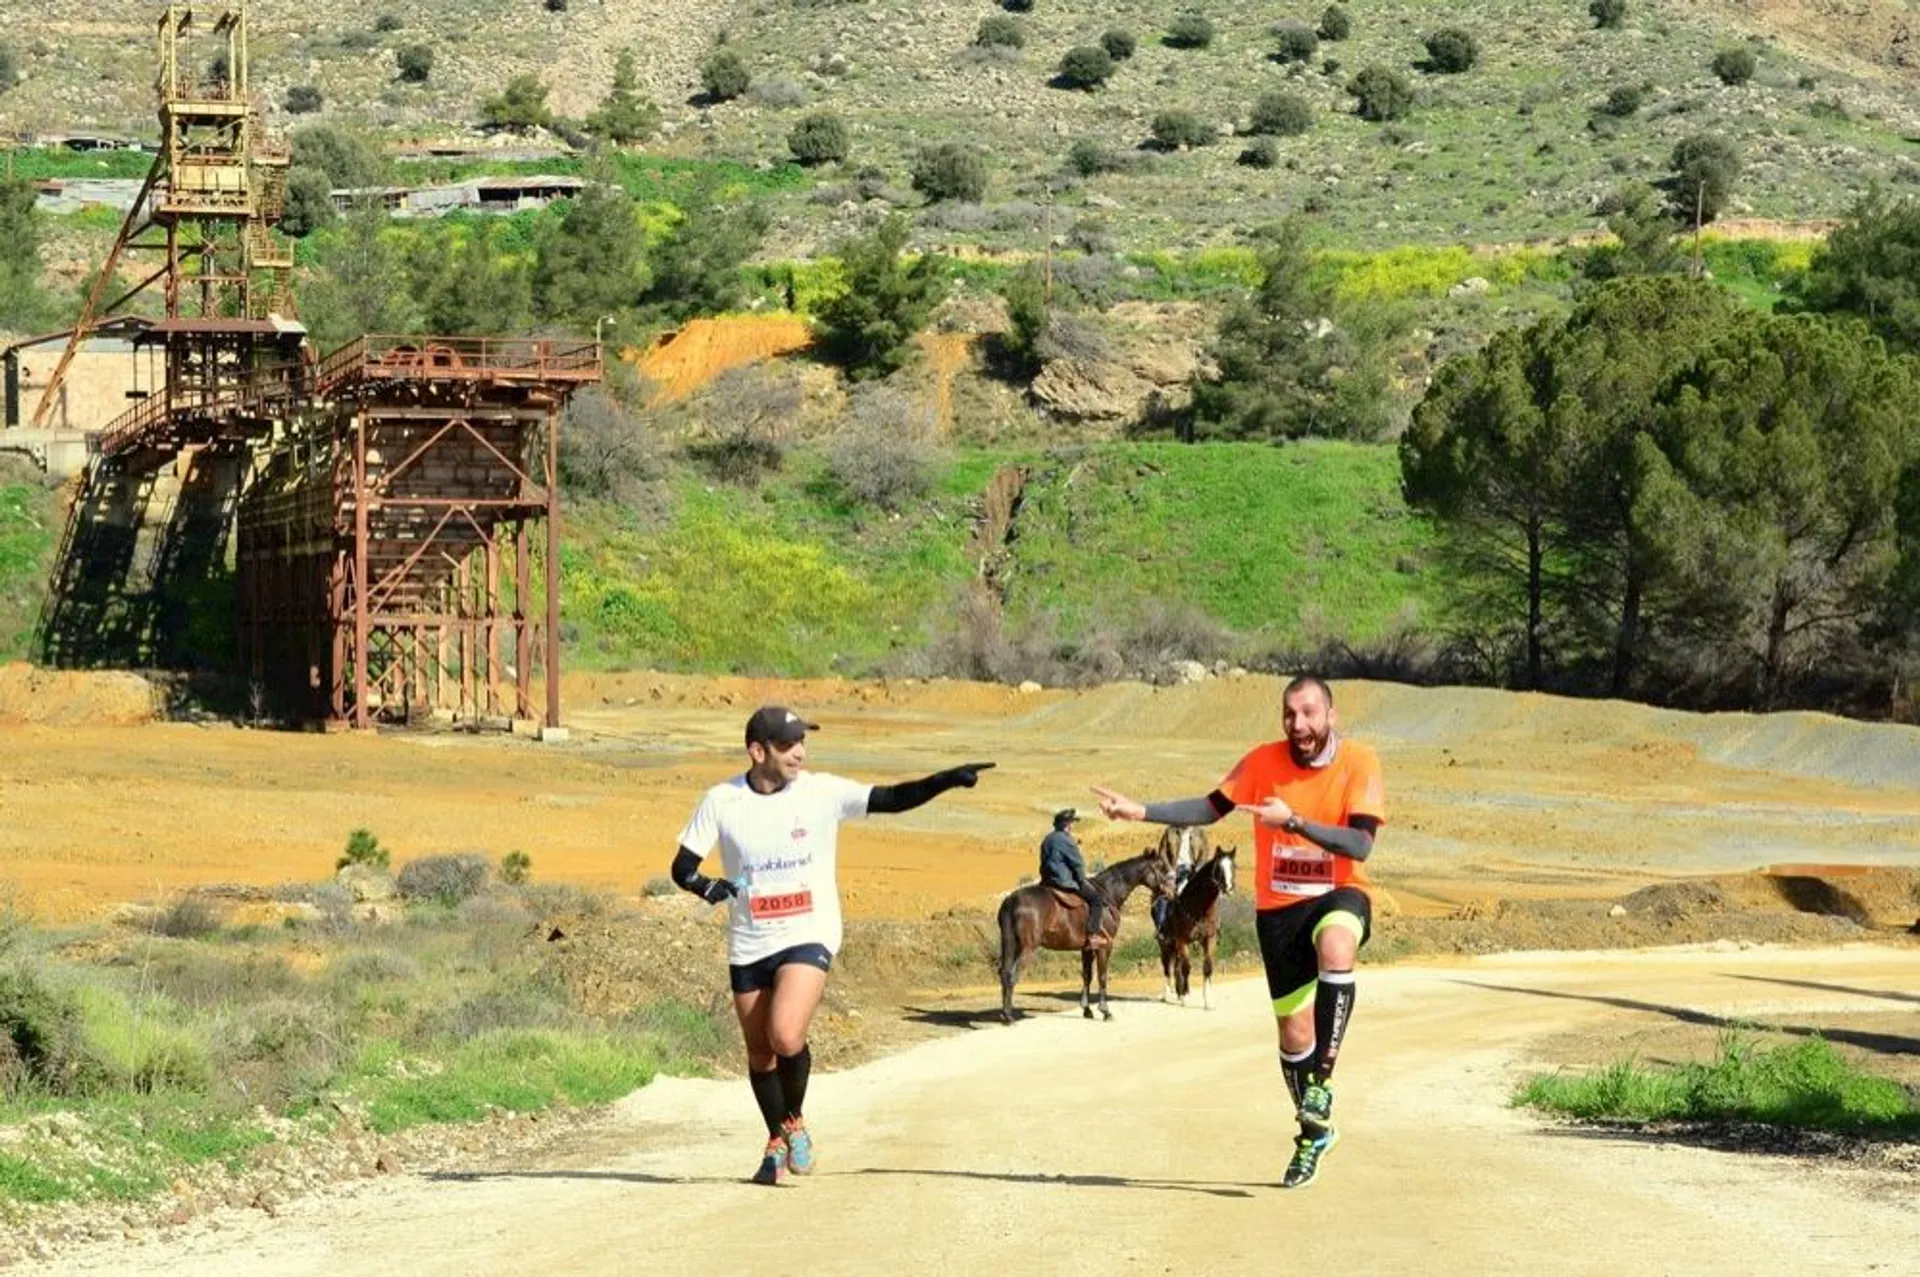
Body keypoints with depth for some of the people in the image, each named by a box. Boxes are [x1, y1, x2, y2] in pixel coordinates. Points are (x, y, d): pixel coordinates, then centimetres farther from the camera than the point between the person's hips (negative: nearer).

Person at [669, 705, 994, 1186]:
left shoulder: (822, 792, -6)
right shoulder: (721, 801, -4)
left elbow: (893, 799, -10)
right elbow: (682, 866, 1)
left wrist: (947, 780, -24)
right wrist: (706, 887, -20)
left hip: (808, 936, -2)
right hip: (748, 945, 2)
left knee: (785, 1037, -23)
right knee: (760, 1052, 11)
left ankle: (794, 1123, 6)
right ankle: (777, 1141, 37)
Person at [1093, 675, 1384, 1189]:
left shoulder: (1359, 763, -11)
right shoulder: (1264, 761, -3)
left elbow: (1360, 845, -21)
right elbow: (1211, 808, 8)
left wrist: (1294, 822, -32)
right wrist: (1142, 811, -2)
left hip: (1338, 896, -3)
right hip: (1278, 907, 3)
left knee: (1335, 948, -40)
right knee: (1294, 1032, 7)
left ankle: (1322, 1079, -32)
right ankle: (1315, 1132, 30)